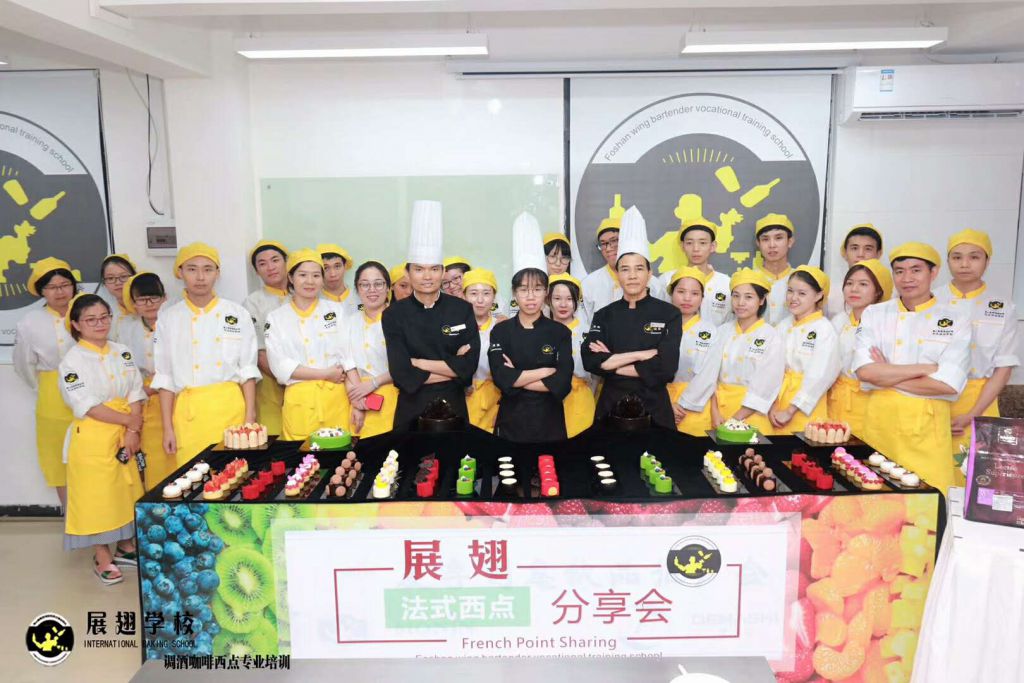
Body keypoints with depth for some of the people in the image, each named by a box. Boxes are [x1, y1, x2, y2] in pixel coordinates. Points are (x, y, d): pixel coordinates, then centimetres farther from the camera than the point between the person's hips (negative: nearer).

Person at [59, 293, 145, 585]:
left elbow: (135, 394, 2)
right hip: (92, 437, -5)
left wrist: (132, 432, -9)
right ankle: (102, 558, 17)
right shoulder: (73, 360, -10)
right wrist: (129, 421, -13)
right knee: (96, 495, 3)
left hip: (124, 435, 5)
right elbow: (88, 406, -16)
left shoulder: (122, 352, 5)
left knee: (127, 491, 14)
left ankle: (126, 547, 31)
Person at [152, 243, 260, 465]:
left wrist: (250, 418, -2)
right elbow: (164, 377, 6)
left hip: (231, 408, 0)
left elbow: (248, 370, 4)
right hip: (188, 413, 0)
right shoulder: (168, 318, 5)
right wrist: (167, 428, 2)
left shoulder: (238, 314, 3)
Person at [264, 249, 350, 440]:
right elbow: (280, 366, -3)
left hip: (336, 398, 1)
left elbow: (349, 355, 1)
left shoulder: (335, 310, 8)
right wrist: (325, 374, -10)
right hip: (299, 402, -1)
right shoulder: (276, 318, 5)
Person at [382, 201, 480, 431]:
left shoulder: (462, 310, -3)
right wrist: (451, 368, -12)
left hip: (453, 408, 1)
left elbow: (469, 365, -11)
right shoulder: (394, 315, -5)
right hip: (411, 411, 0)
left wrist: (419, 363, -13)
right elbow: (402, 373, -13)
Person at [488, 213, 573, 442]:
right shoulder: (501, 331, -1)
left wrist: (516, 378, -12)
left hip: (549, 422, 0)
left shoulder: (560, 332, -1)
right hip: (511, 421, 0)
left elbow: (562, 384, -13)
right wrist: (545, 372, -12)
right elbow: (500, 379, -15)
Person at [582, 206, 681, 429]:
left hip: (654, 407, -2)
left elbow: (665, 367, -16)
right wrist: (640, 355, -17)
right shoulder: (604, 316, 2)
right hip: (611, 404, 2)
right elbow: (590, 362, -11)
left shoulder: (669, 314, -4)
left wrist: (611, 363, -11)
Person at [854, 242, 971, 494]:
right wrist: (924, 369, -12)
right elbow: (865, 371, -9)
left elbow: (949, 384, -10)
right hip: (879, 420, 1)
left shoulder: (957, 320, 1)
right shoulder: (874, 314, 4)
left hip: (927, 425, -1)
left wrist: (886, 375, -8)